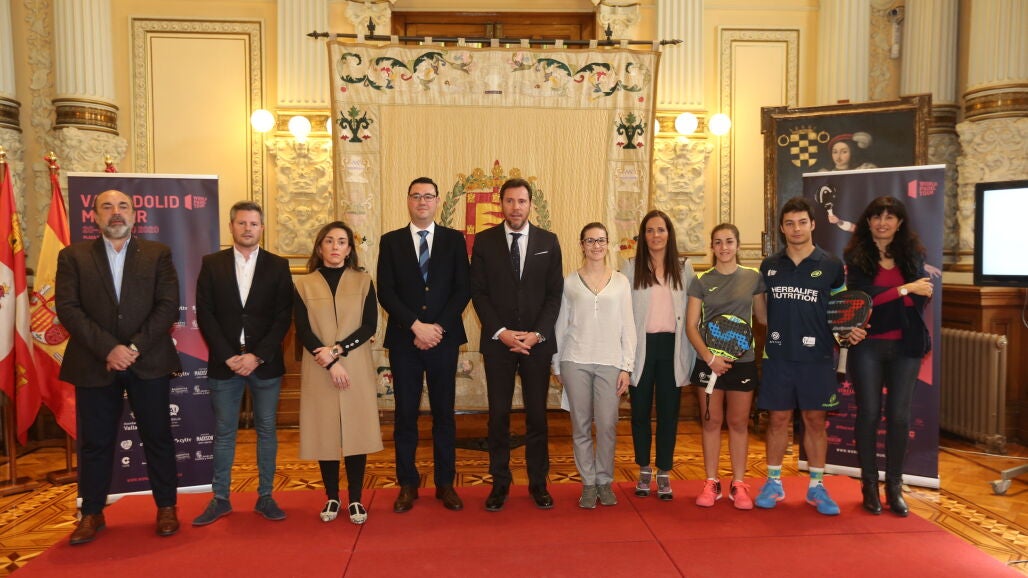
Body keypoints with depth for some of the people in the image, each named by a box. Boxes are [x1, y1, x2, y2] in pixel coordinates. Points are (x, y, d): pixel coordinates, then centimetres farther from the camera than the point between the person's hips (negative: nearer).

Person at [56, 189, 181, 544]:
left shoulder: (158, 254, 5)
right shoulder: (73, 256, 5)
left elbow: (168, 306, -3)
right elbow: (68, 309, -5)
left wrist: (135, 347, -14)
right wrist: (108, 349, -16)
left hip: (149, 362, 0)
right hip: (94, 364, 0)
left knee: (158, 437, 7)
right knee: (94, 442, 9)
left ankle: (166, 507, 20)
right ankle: (92, 513, 24)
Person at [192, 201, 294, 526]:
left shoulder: (277, 266, 3)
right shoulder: (212, 264, 4)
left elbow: (283, 317, -2)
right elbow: (205, 315, -1)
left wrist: (257, 356, -11)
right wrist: (229, 356, -10)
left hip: (265, 363, 0)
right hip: (224, 363, 0)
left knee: (267, 430, 7)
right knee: (223, 433, 8)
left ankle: (265, 497, 18)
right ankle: (220, 499, 20)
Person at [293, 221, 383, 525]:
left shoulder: (363, 281, 6)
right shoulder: (304, 284, 5)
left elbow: (370, 326, -2)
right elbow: (302, 331, -2)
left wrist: (337, 350, -14)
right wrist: (329, 363, -13)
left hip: (357, 368, 0)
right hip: (319, 371, 0)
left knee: (356, 430, 1)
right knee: (325, 432, 4)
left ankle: (355, 499, 12)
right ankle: (332, 498, 18)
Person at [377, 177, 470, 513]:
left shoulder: (454, 240, 6)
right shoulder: (391, 241, 6)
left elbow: (463, 290, 0)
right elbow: (386, 292, -2)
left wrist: (438, 327, -11)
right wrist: (416, 326, -13)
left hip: (444, 338, 0)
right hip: (404, 340, 0)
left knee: (444, 412, 6)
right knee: (406, 414, 5)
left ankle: (446, 483, 17)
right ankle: (408, 485, 17)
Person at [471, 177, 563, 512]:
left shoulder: (548, 241, 4)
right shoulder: (484, 241, 2)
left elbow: (555, 293, 2)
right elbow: (478, 292, 0)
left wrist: (538, 333, -9)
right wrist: (501, 332, -11)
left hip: (538, 341, 1)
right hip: (497, 341, 0)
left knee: (537, 414, 7)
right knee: (499, 415, 5)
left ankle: (538, 483, 19)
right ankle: (500, 483, 17)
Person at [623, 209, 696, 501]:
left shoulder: (684, 268, 6)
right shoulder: (632, 268, 2)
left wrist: (691, 353, -2)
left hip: (671, 346, 1)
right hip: (642, 346, -1)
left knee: (669, 411, 6)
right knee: (640, 410, 7)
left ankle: (664, 474, 17)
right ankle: (644, 471, 21)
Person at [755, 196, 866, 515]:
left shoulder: (831, 265, 0)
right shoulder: (769, 266, 5)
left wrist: (848, 331, -12)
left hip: (817, 356, -1)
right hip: (778, 355, 1)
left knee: (815, 420, 7)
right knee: (777, 418, 7)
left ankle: (816, 486, 20)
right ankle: (774, 483, 20)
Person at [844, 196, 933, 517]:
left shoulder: (913, 254, 9)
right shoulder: (856, 256, 1)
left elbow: (923, 295, 0)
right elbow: (862, 296, -11)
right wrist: (906, 289, -10)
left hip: (905, 346, 2)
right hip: (867, 346, -2)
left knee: (899, 416, 4)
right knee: (869, 413, 3)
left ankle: (894, 486, 16)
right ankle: (869, 485, 15)